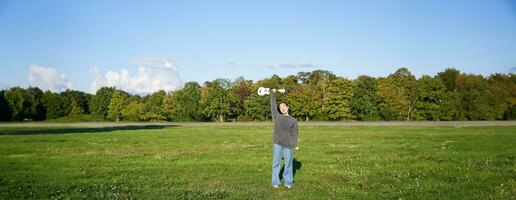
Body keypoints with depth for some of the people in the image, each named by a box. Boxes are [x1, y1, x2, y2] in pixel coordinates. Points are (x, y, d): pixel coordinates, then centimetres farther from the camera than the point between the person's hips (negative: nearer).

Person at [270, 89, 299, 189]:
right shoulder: (277, 116, 6)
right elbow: (273, 105, 8)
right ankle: (275, 182, 10)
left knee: (288, 163, 5)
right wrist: (273, 93, 10)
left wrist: (296, 145, -5)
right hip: (277, 143, 0)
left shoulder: (293, 120, 4)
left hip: (288, 145, 0)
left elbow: (294, 133, 3)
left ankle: (288, 182, 16)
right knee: (276, 163, 2)